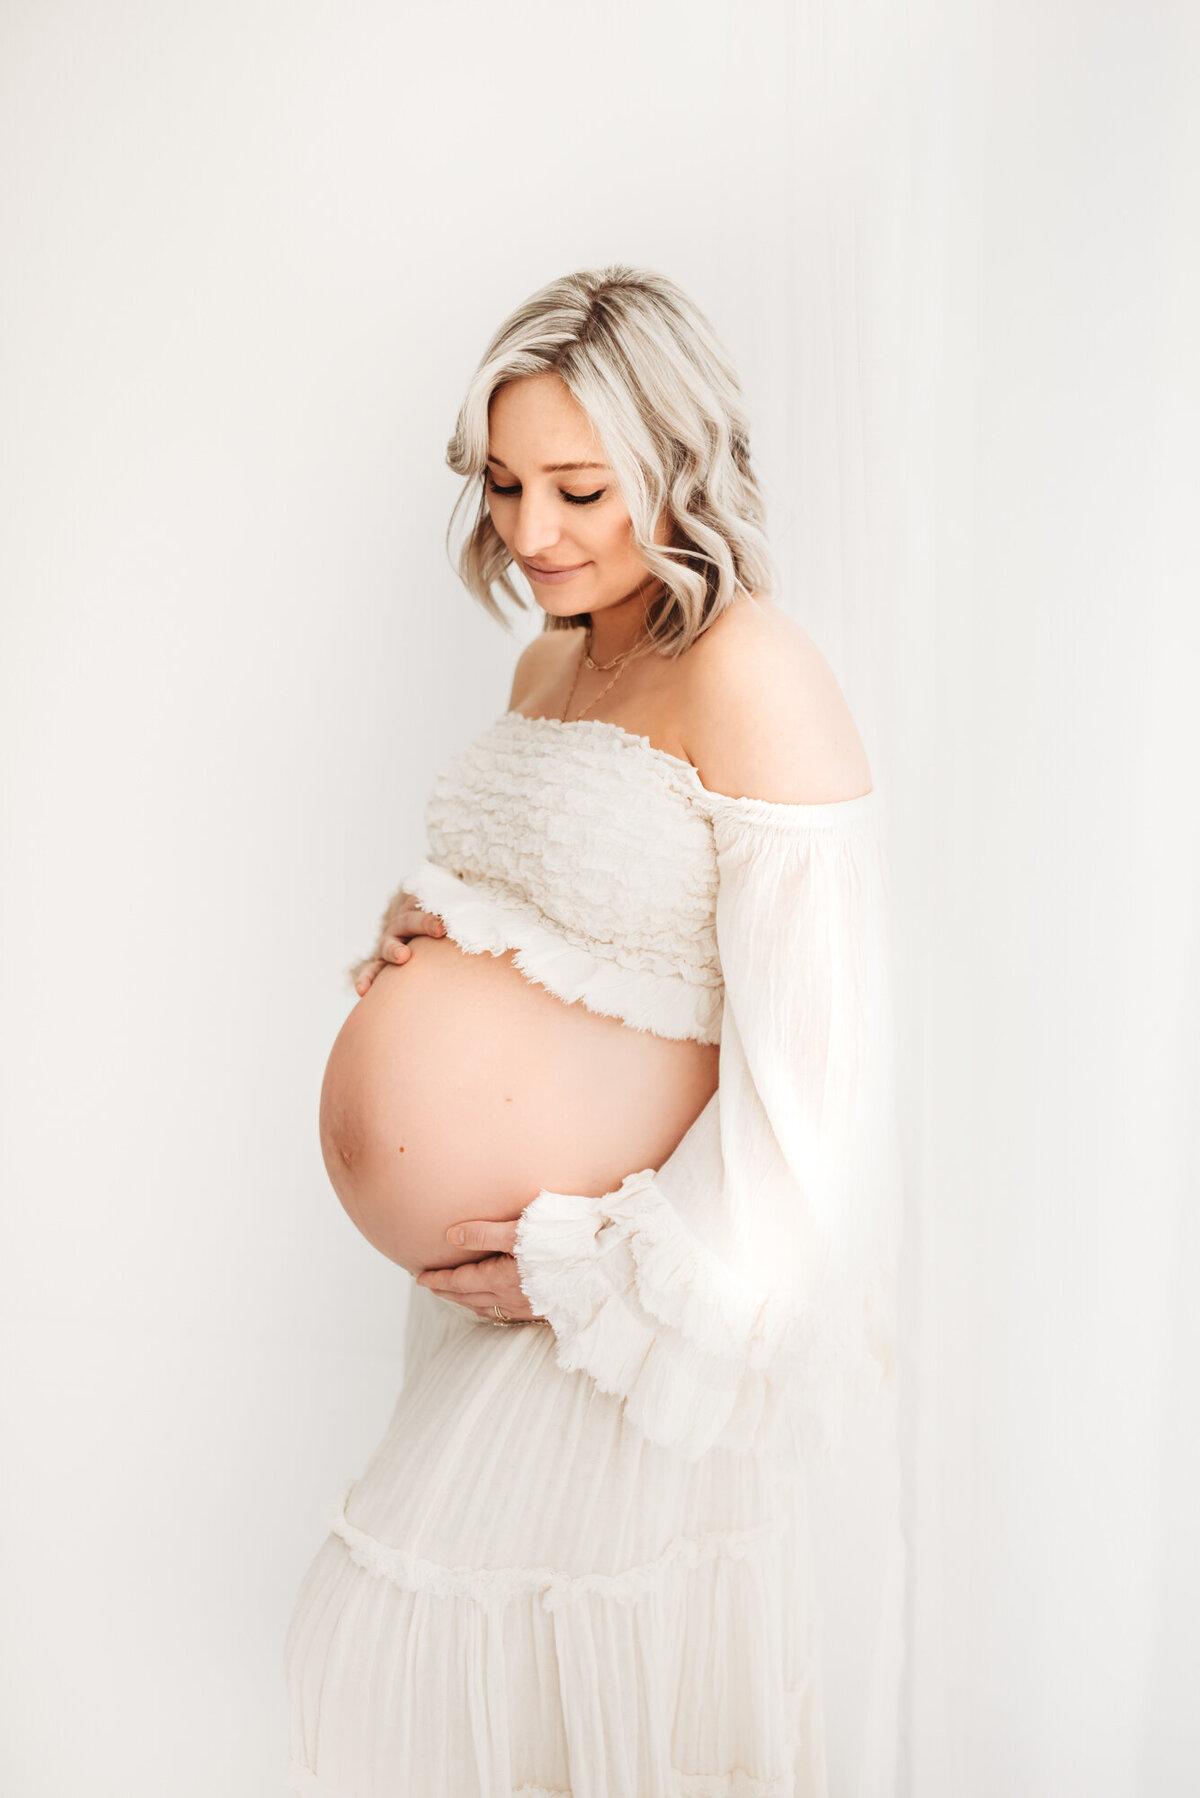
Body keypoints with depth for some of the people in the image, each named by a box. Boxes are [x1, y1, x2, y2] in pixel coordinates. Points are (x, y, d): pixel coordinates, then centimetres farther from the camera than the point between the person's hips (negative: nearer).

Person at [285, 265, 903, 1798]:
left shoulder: (753, 677, -19)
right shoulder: (551, 658, 7)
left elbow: (809, 1047, -21)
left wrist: (588, 1269, -17)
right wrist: (423, 940, -2)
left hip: (642, 1271, -8)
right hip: (501, 1246, 8)